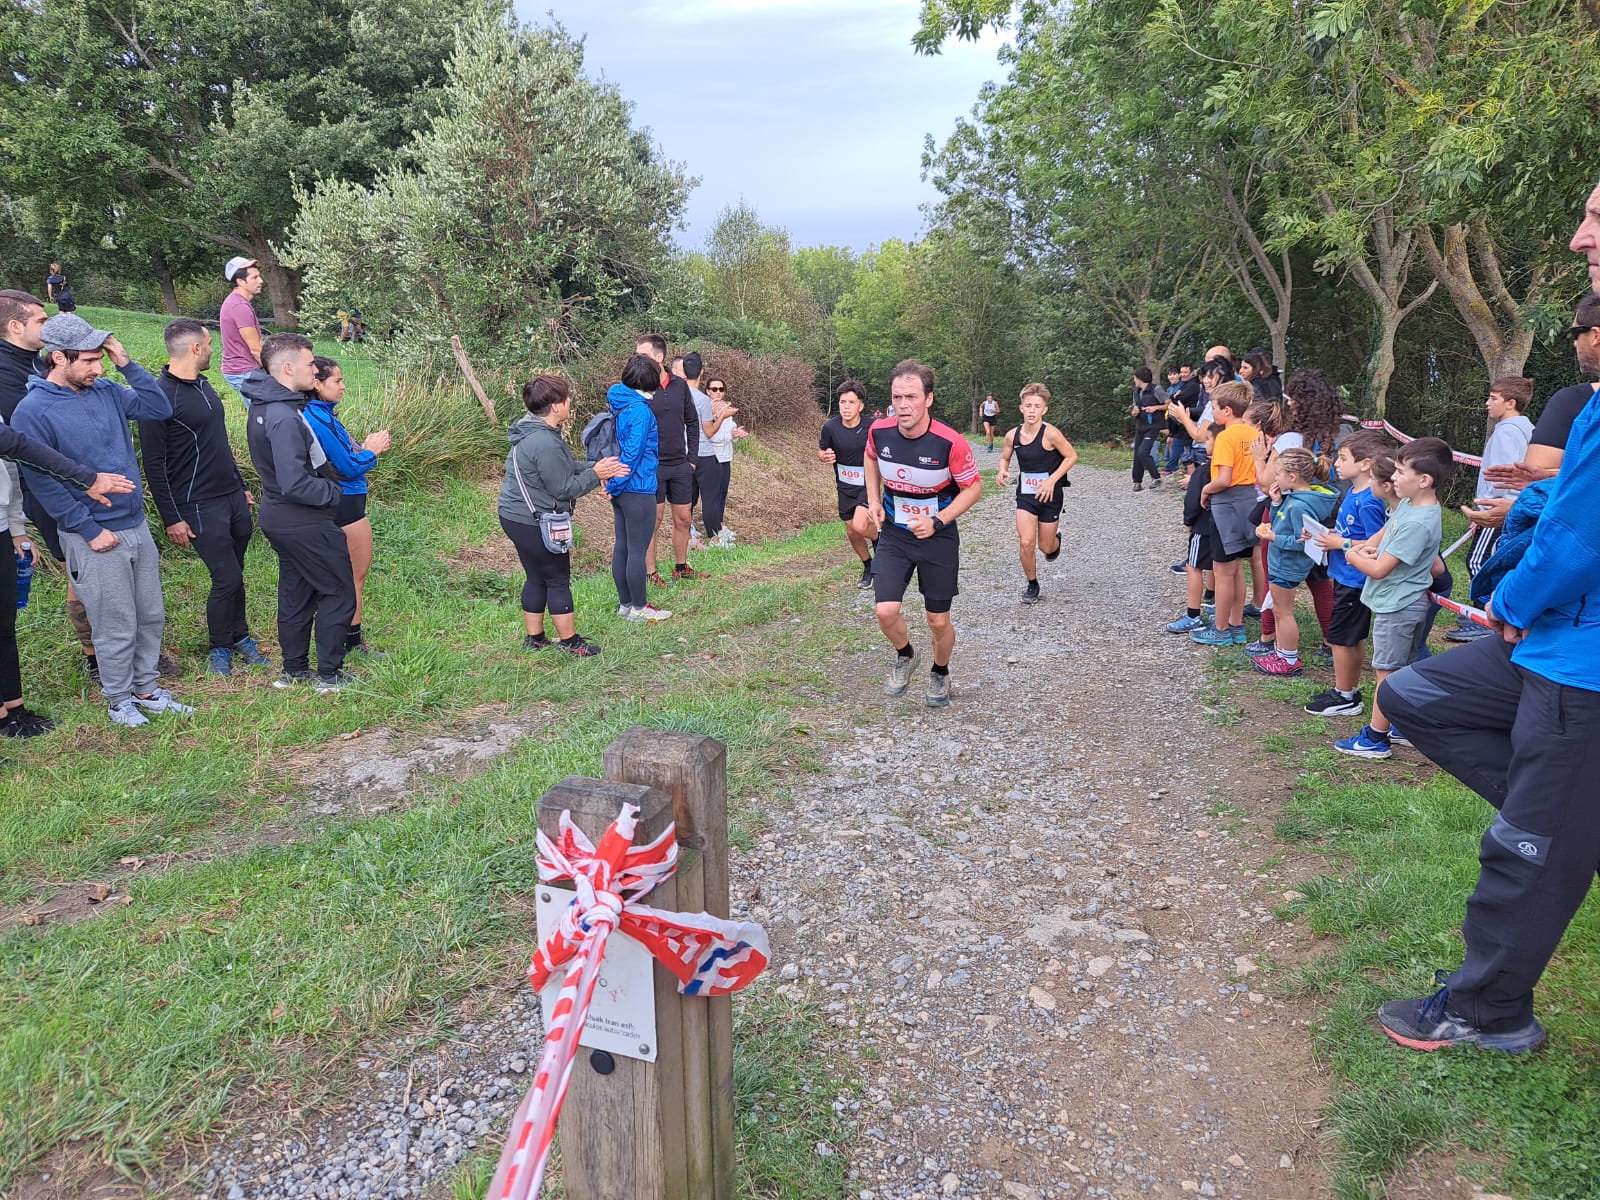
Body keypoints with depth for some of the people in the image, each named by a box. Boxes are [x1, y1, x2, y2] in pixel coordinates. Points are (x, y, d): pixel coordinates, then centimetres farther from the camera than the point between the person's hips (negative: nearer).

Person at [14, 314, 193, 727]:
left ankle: (146, 689, 31)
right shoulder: (33, 410, -13)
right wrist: (90, 530, -15)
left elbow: (160, 409, 6)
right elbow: (41, 480, -14)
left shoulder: (105, 391, 4)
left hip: (137, 526, 6)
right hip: (96, 538, -6)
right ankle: (118, 700, 24)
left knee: (152, 617, 15)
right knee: (117, 628, 4)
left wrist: (127, 364, -5)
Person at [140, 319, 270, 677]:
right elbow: (154, 465, -14)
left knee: (234, 574, 14)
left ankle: (239, 636, 28)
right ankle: (220, 648, 15)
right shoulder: (160, 397, -15)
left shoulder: (203, 385, 12)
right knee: (226, 578, -4)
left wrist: (241, 487, 23)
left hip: (233, 498, 8)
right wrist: (172, 519, -13)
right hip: (200, 507, -8)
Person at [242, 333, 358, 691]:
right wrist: (333, 492, -15)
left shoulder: (264, 404, 6)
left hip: (278, 515, 10)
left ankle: (294, 669, 30)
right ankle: (330, 674, 12)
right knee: (339, 593, 4)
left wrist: (329, 476, 8)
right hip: (302, 521, -10)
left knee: (296, 592, 19)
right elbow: (294, 484, -29)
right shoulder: (284, 417, -26)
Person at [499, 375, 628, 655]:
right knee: (558, 581, 3)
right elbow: (564, 487, -20)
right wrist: (595, 475, -9)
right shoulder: (545, 443, -26)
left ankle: (534, 638, 27)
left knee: (537, 578, 18)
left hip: (518, 517, 10)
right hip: (534, 523, -10)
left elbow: (565, 470, 15)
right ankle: (570, 642, 14)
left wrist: (597, 468, 6)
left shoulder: (535, 432, 9)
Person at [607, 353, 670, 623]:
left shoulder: (619, 403, 9)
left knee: (622, 547, 14)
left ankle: (625, 603, 24)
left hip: (622, 489, 9)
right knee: (638, 550, 1)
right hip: (638, 490, -9)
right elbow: (632, 452, -21)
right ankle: (639, 608, 10)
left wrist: (614, 483, 15)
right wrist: (616, 485, -12)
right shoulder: (640, 410, -18)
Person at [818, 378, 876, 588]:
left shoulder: (872, 427, -19)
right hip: (845, 486, 4)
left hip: (868, 484, -4)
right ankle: (868, 567, 37)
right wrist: (825, 457, -19)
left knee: (860, 526, -24)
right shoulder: (830, 426, -11)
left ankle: (878, 538, 12)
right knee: (851, 532, 11)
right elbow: (821, 451, 4)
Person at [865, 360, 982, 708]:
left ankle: (940, 673, 38)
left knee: (939, 621, 7)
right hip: (893, 533, 2)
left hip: (938, 537, -2)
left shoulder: (950, 442, -24)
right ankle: (905, 656, 22)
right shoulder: (879, 432, -14)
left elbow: (973, 488, -10)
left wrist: (937, 522, -22)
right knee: (886, 612, -12)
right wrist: (874, 501, 1)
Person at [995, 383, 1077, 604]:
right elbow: (1005, 458, 11)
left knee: (1046, 547, 9)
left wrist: (1052, 480, -20)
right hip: (1025, 494, 3)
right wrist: (1002, 472, -12)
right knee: (1026, 542, -10)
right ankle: (1032, 585, 14)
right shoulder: (1012, 435, -6)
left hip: (1050, 495, -2)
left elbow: (1072, 456, -11)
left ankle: (1055, 538, 49)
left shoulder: (1050, 433, -19)